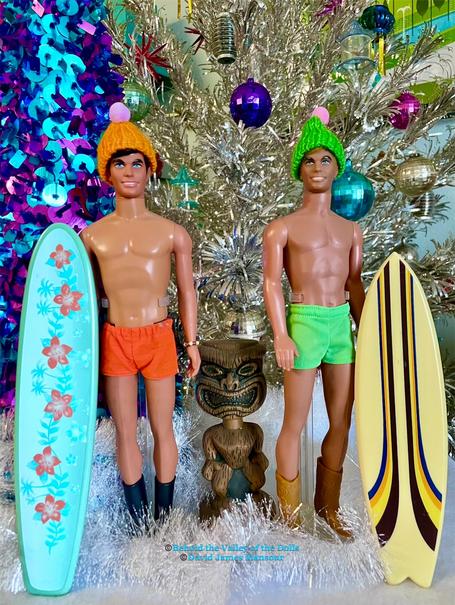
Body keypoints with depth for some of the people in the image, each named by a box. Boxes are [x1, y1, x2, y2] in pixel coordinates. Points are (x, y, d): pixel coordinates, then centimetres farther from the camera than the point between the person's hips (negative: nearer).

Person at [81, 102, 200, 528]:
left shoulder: (172, 233, 2)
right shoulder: (93, 235, 5)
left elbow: (186, 292, 6)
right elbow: (90, 295, 11)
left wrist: (191, 342, 5)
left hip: (159, 338, -1)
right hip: (115, 341, 1)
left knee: (162, 430, 10)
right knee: (125, 432, 11)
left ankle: (164, 512, 30)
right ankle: (137, 515, 29)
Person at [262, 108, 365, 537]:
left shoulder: (351, 230, 14)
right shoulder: (282, 228, 0)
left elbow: (354, 285, 16)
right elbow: (271, 283, -5)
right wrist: (281, 336, -14)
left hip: (344, 325, 5)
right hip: (305, 324, -5)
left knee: (341, 422, 11)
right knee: (295, 424, 2)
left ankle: (328, 507, 29)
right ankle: (289, 515, 19)